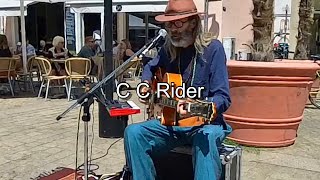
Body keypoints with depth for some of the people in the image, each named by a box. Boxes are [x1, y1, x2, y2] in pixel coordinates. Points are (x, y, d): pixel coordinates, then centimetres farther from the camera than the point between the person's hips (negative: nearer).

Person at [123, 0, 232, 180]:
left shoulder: (213, 48, -11)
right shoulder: (169, 48, 6)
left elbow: (223, 98, -16)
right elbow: (150, 67, 27)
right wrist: (146, 84, 5)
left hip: (205, 121, -4)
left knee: (206, 139, -38)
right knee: (133, 132, -18)